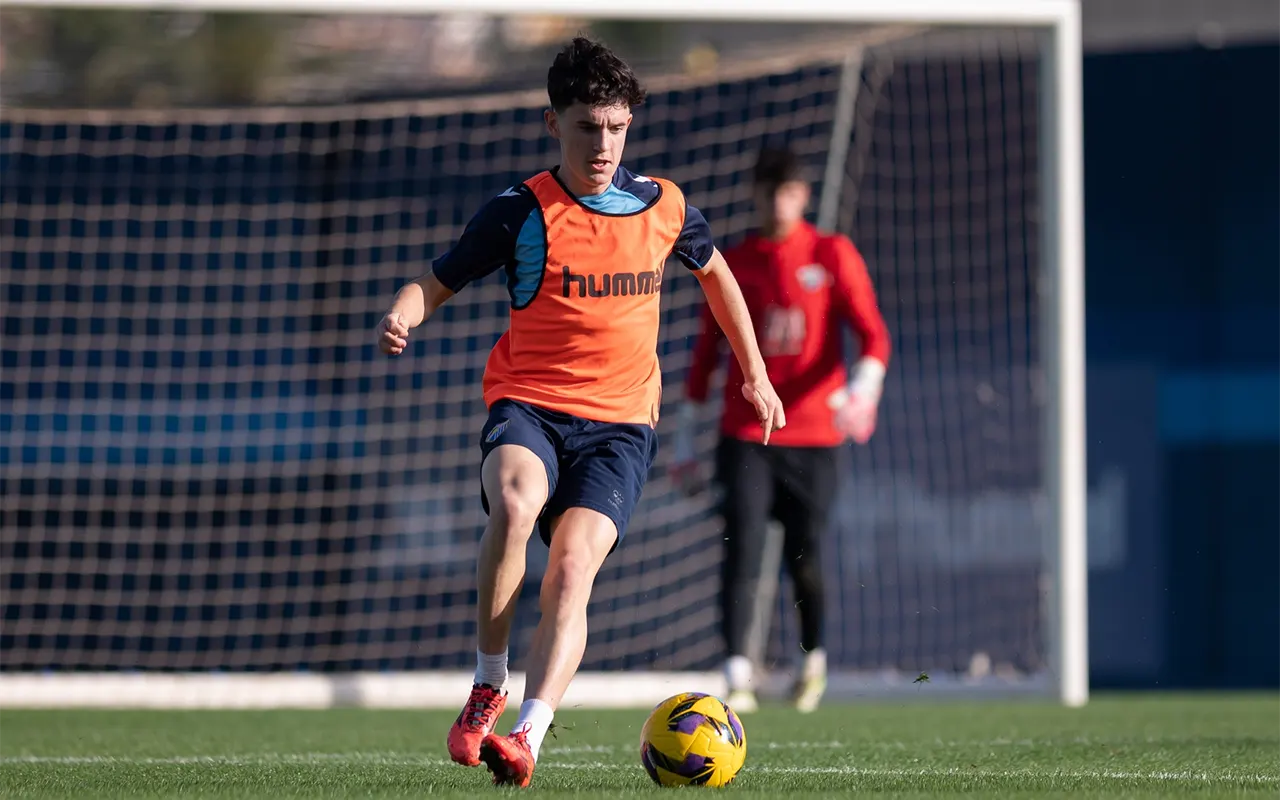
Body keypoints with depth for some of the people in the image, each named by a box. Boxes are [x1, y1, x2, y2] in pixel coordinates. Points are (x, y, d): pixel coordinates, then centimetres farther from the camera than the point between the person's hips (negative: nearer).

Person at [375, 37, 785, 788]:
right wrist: (403, 315, -20)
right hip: (528, 405, -1)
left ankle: (528, 739, -33)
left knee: (572, 566, -23)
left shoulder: (664, 207, 6)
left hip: (620, 422, 2)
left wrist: (755, 374, 31)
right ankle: (489, 687, -18)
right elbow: (439, 281, 5)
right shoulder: (520, 212, -2)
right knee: (515, 503, -35)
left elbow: (715, 272, 26)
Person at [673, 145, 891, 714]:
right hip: (745, 433, 1)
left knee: (804, 557, 5)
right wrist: (687, 430, 12)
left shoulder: (833, 256, 2)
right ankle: (737, 675, -19)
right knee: (742, 550, -13)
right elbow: (707, 349, 13)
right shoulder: (733, 264, 7)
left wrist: (863, 390, -26)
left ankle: (814, 656, 31)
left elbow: (874, 335, -6)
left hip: (813, 432, -1)